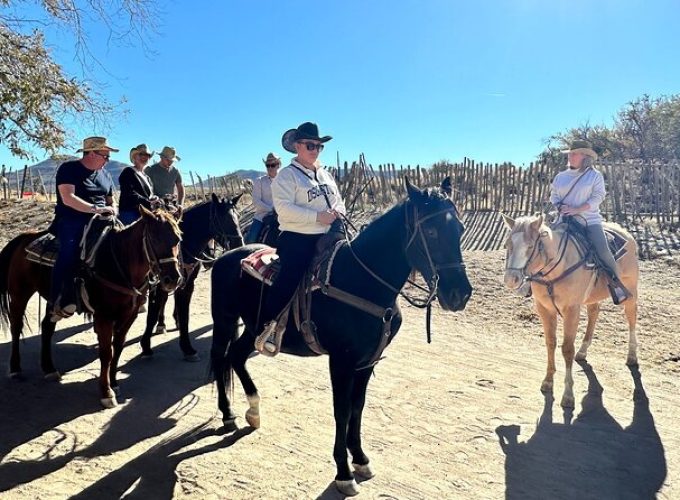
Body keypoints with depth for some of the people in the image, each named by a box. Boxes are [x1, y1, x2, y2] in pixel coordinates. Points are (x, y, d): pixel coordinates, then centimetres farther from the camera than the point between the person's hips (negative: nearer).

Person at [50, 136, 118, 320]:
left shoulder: (105, 175, 16)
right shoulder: (68, 169, -4)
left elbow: (111, 202, 24)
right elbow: (68, 198, -17)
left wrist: (112, 211, 1)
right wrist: (96, 208, -24)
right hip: (71, 222, -6)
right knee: (70, 248, -31)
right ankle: (59, 301, -29)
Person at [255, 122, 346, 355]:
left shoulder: (325, 175, 18)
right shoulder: (287, 175, -4)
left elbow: (339, 201, 22)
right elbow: (284, 208, -17)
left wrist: (338, 212, -4)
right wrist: (318, 216, -22)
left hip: (326, 238, 7)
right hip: (297, 239, -7)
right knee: (289, 279, -19)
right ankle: (269, 325, -6)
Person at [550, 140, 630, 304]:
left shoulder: (595, 176, 1)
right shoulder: (560, 176, 11)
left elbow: (597, 198, -8)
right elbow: (553, 195, 13)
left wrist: (576, 210, -19)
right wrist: (560, 206, -9)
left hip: (590, 219, -3)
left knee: (603, 250, -22)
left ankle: (615, 284, -7)